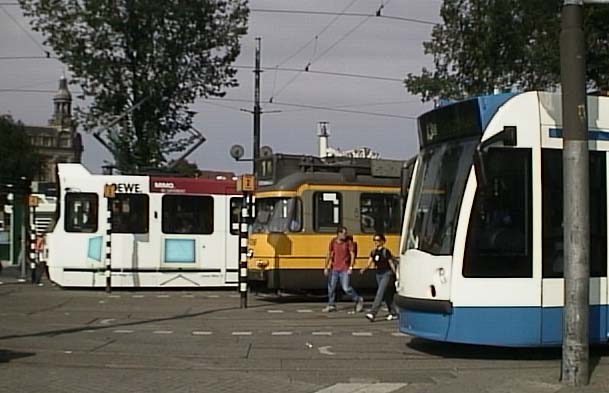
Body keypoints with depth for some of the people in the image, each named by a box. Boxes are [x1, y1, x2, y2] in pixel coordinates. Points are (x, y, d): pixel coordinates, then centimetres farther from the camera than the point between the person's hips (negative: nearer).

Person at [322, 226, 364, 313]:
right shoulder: (333, 242, 2)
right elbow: (329, 255, 10)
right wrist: (326, 267, 9)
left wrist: (351, 267, -14)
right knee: (331, 287, 6)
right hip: (334, 269, 4)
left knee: (346, 288, -8)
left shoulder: (348, 241, -6)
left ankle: (358, 300, 9)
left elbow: (352, 255, -6)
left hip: (345, 269, -4)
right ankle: (331, 305, 20)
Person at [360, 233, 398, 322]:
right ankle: (394, 313, 24)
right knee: (386, 295, 13)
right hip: (379, 274, 7)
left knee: (380, 293, -15)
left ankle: (373, 313, -23)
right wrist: (364, 269, -16)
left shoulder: (386, 251, -11)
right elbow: (369, 264, 4)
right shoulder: (373, 252, 7)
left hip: (387, 274, -7)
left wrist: (396, 275, -4)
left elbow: (391, 264, -7)